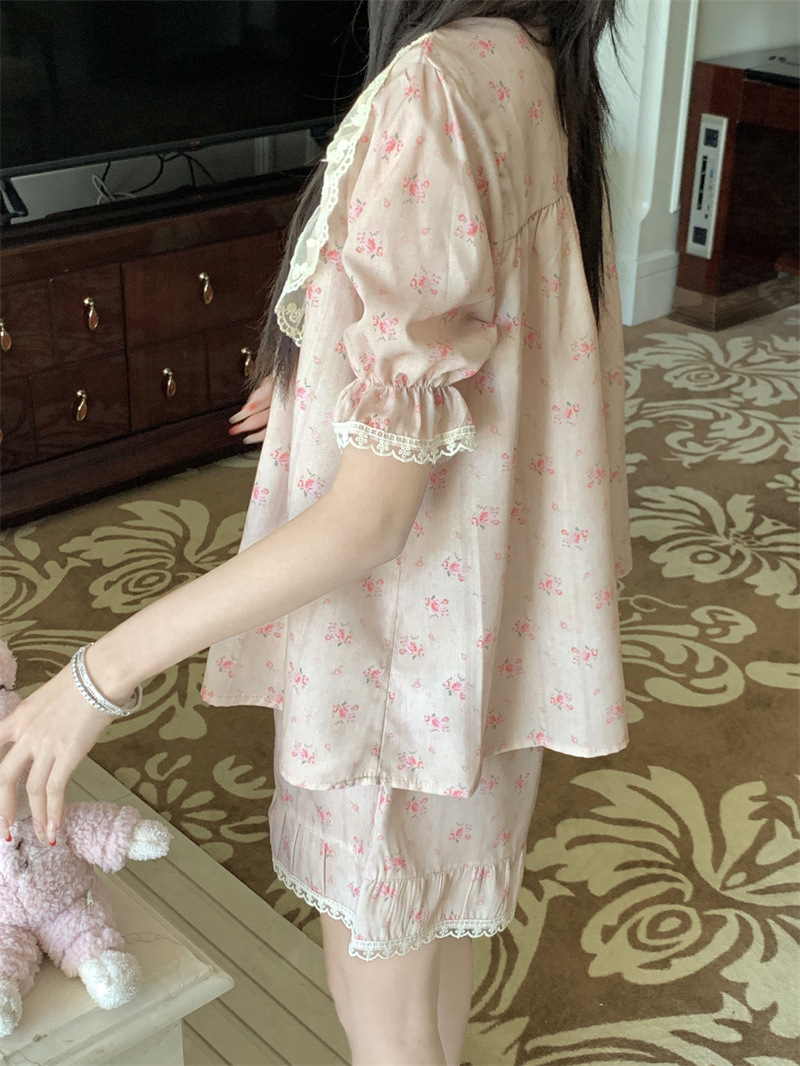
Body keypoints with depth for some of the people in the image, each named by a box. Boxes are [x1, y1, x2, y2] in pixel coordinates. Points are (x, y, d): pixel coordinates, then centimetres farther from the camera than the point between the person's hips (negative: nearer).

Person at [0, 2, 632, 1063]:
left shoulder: (431, 93, -30)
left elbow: (369, 515, -29)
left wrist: (102, 672, -24)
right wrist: (330, 380, 22)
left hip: (402, 640, -8)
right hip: (492, 600, 8)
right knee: (442, 925, 30)